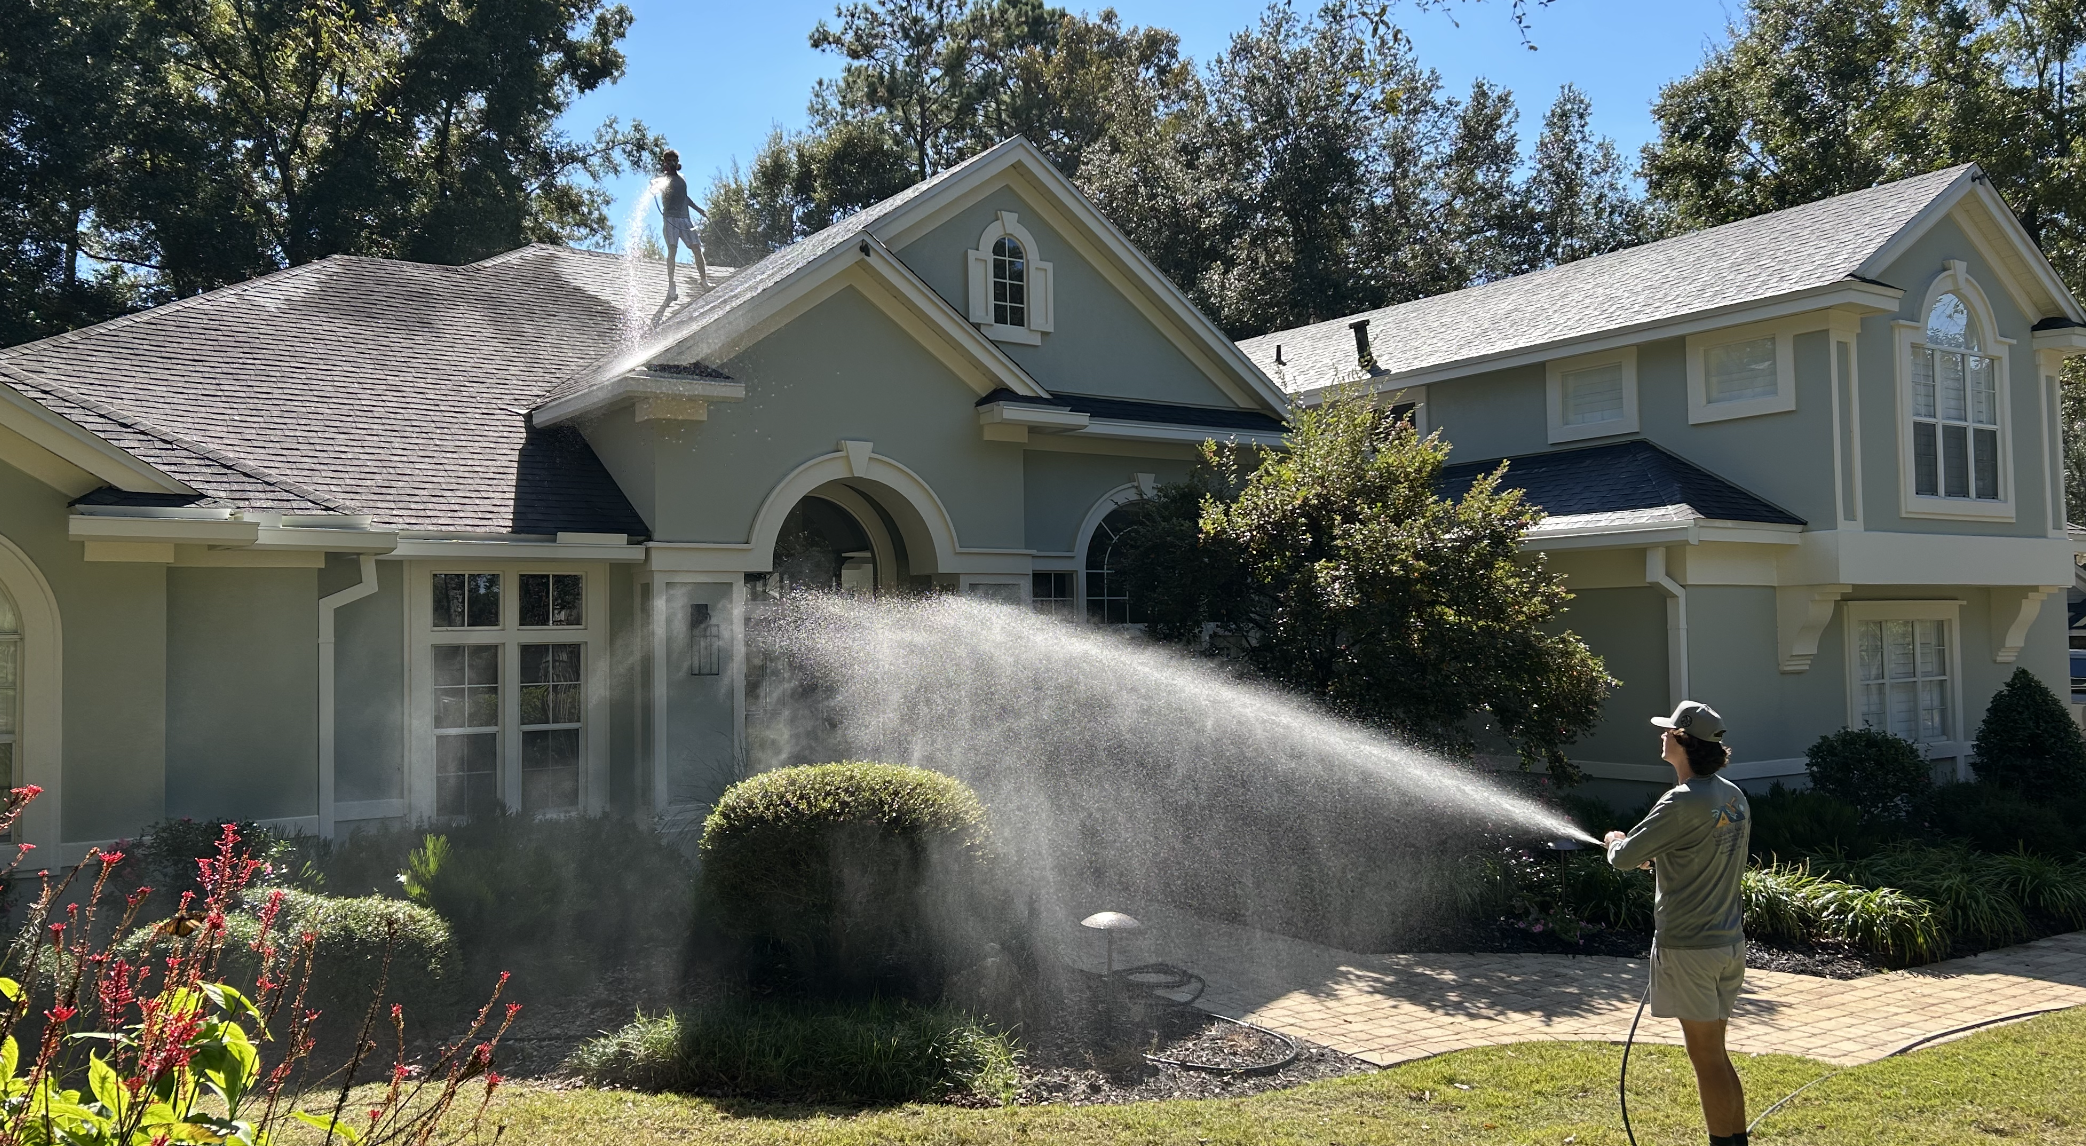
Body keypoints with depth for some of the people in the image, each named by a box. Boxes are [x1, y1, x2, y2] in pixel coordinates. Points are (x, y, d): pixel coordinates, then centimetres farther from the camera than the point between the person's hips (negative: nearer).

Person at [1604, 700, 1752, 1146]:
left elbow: (1624, 857, -16)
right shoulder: (1734, 796, 7)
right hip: (1729, 941, 9)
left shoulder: (1683, 803, -20)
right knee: (1715, 1056, 18)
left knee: (1708, 1059, 1)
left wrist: (1615, 841, 6)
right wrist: (1660, 857, 17)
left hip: (1689, 947, -8)